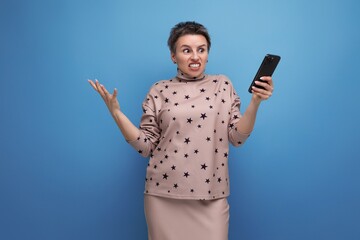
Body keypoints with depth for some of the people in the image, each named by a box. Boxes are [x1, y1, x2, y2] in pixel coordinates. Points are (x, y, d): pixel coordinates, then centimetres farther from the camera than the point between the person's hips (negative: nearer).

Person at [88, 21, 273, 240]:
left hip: (210, 195, 1)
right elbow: (145, 146, 0)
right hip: (164, 195, 0)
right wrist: (116, 112, -8)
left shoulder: (223, 85, 5)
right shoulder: (159, 91, 3)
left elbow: (238, 137, 1)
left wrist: (255, 102, -12)